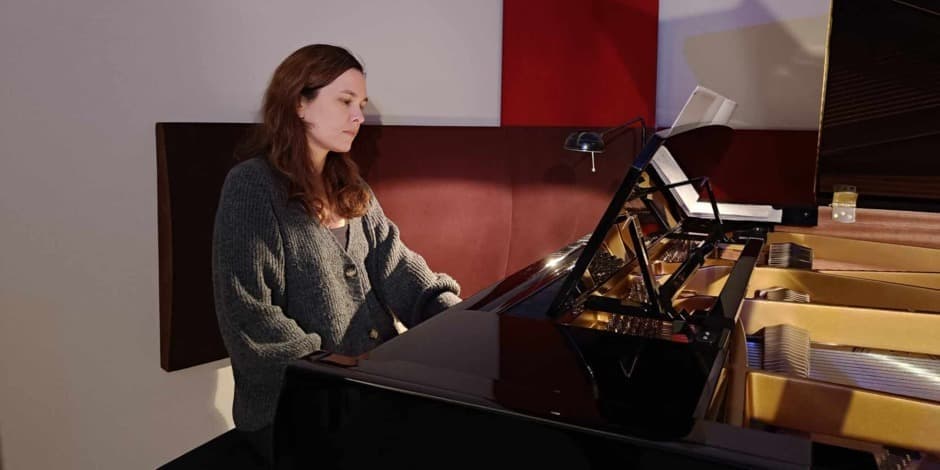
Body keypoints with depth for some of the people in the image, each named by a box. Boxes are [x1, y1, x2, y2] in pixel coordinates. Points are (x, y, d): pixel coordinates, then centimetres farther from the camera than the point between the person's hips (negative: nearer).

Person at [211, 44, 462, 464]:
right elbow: (247, 313, -16)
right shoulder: (252, 185, -10)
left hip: (372, 378, 7)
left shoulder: (348, 188, 14)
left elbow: (393, 264, 4)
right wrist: (332, 368, -20)